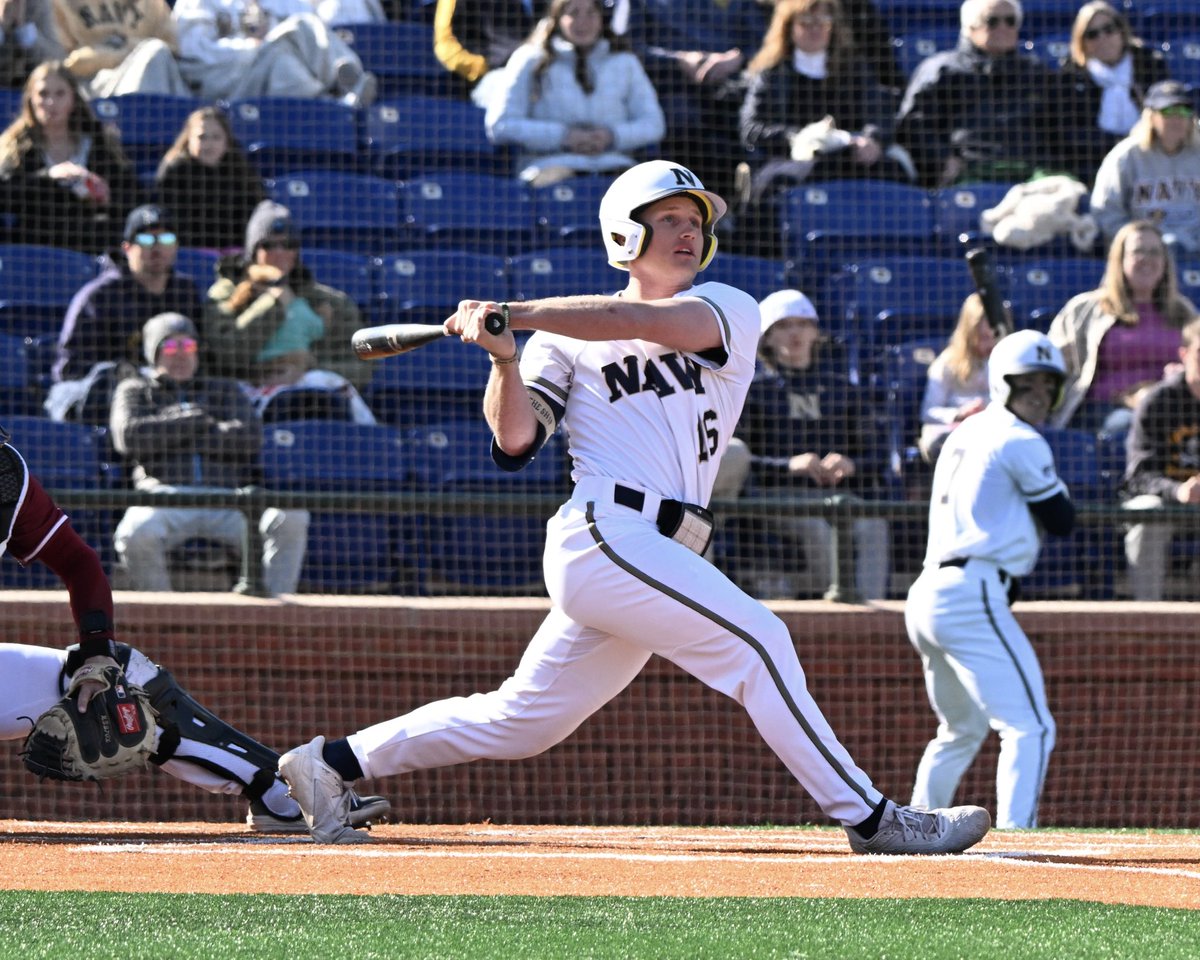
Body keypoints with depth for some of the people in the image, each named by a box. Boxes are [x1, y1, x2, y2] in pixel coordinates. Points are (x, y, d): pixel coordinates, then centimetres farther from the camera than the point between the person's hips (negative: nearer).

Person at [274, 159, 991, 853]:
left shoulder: (729, 311, 12)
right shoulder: (570, 340, 9)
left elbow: (653, 323, -9)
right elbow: (515, 440, -1)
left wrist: (516, 315, -15)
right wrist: (506, 357, -18)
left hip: (659, 559, 4)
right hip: (606, 533, -4)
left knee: (522, 721, 9)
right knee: (755, 639, -17)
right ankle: (868, 817, -14)